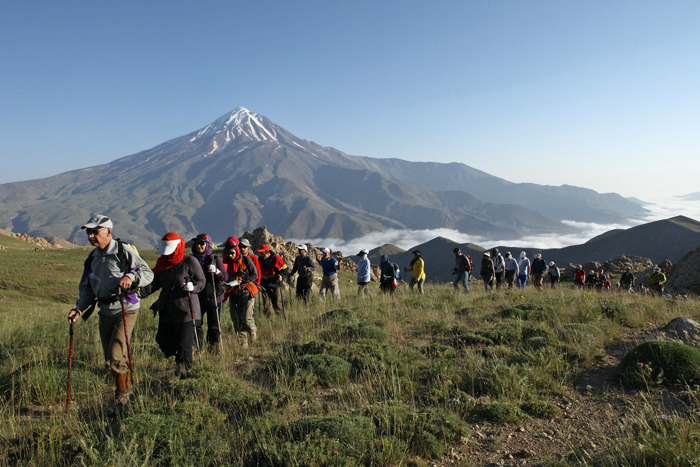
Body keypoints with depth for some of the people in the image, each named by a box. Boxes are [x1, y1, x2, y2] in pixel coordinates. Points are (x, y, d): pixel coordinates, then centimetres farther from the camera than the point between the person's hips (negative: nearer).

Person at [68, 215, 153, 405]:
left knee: (116, 355, -14)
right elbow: (86, 288, 15)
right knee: (109, 360, 11)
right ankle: (125, 389, 30)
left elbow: (148, 273, -11)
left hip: (126, 309, -7)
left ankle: (122, 390, 9)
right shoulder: (92, 258, 11)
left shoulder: (124, 251, -9)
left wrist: (130, 277, -29)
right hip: (105, 312, 7)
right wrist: (79, 308, 0)